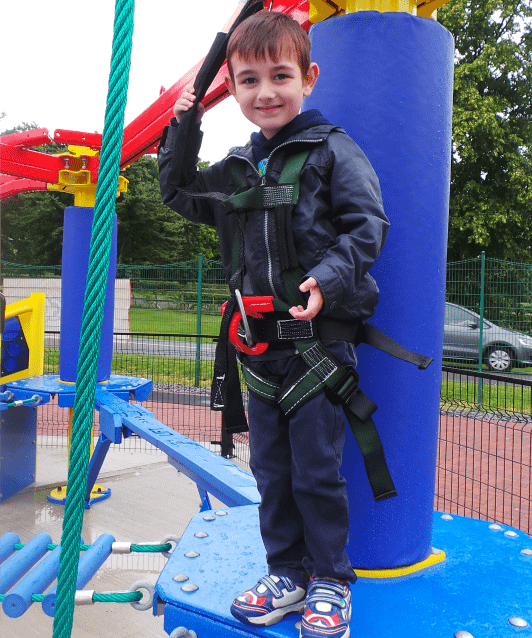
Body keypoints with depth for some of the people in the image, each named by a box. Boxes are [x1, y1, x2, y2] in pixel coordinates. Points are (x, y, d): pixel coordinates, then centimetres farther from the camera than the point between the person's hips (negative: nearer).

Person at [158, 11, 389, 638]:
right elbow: (179, 195, 25)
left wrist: (326, 279, -23)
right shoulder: (236, 168, 13)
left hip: (321, 335, -6)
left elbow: (368, 227, -8)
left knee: (316, 470, 2)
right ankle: (287, 572, 30)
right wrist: (181, 130, 13)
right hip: (260, 345, 6)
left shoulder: (331, 150, -4)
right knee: (269, 468, 13)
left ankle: (330, 579, 23)